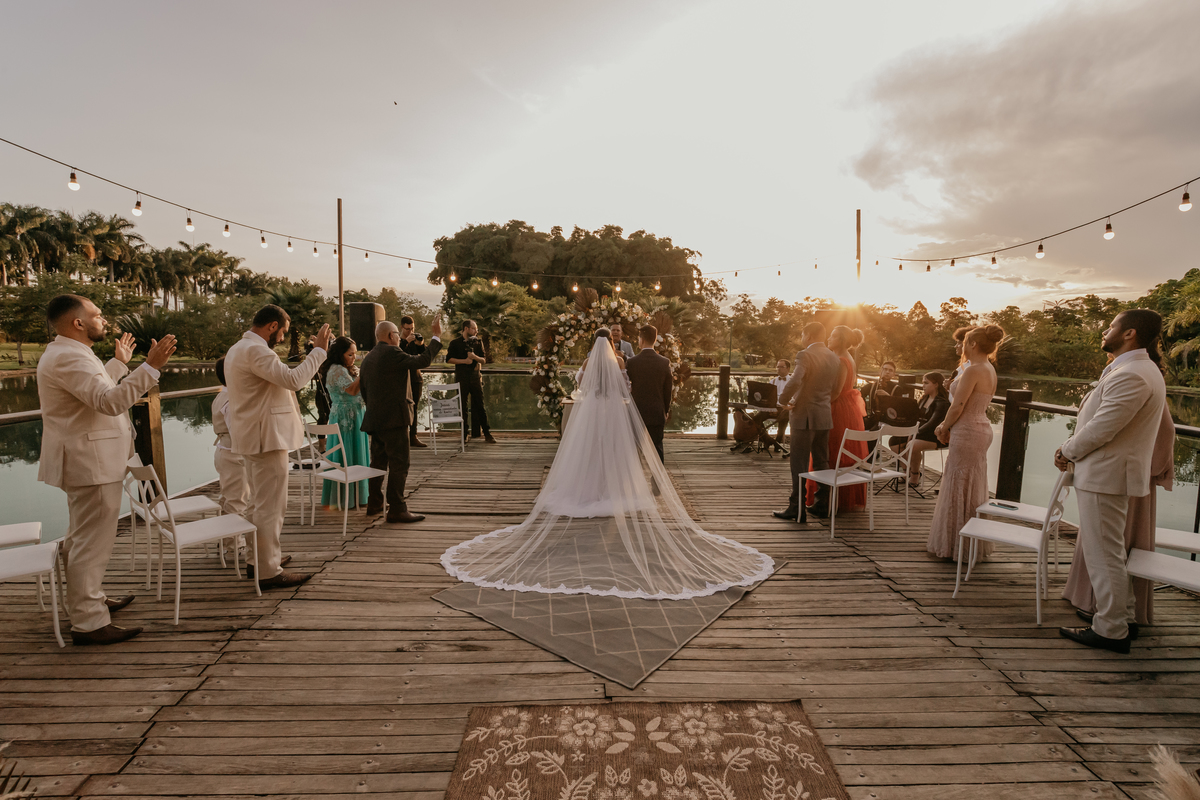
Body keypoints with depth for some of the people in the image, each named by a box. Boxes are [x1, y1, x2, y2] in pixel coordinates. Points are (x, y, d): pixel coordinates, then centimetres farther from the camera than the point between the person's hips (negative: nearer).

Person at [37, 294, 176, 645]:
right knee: (92, 541, -7)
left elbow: (96, 391, 30)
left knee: (83, 537, 22)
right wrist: (150, 367, -38)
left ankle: (89, 600, 38)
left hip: (86, 463, 12)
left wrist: (119, 362, 35)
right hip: (90, 464, -12)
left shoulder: (66, 354, 15)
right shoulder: (68, 357, -21)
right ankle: (88, 623, 0)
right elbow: (110, 401, -33)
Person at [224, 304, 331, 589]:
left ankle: (255, 559, 32)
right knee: (270, 506, -6)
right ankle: (268, 572, 0)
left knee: (259, 502, 21)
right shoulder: (256, 350, -18)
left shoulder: (237, 349, 18)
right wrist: (319, 350, -20)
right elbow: (293, 379, -27)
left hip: (253, 438, 11)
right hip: (266, 438, -11)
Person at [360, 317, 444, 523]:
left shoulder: (368, 357, 15)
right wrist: (437, 337, -11)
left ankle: (374, 504, 27)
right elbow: (424, 361, -19)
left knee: (378, 462, 18)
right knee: (399, 464, -5)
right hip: (394, 418, -9)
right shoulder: (392, 353, -13)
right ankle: (397, 509, -2)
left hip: (374, 419, 9)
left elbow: (363, 389, 21)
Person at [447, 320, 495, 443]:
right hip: (461, 377, -2)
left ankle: (486, 433, 1)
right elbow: (449, 359, -3)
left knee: (480, 405, -1)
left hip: (476, 376, 2)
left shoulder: (478, 343, 10)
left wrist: (475, 357, -11)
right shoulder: (455, 343, 2)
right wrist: (464, 361, -13)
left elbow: (483, 359, 9)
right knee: (462, 406, 3)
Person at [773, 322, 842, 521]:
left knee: (799, 464, -2)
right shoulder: (834, 359, 11)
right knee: (821, 462, 14)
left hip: (804, 417, -7)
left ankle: (796, 507, 2)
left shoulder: (805, 355, -13)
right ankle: (823, 505, 20)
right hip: (825, 417, 8)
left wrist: (784, 401, -10)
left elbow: (794, 381, -26)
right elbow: (833, 390, 15)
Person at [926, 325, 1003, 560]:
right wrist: (946, 426, 9)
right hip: (981, 429, 10)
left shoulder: (973, 370, -18)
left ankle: (956, 545, 9)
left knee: (959, 488, 0)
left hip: (968, 433, -10)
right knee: (974, 488, 16)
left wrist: (944, 427, -3)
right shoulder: (989, 370, 12)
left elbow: (958, 405, -19)